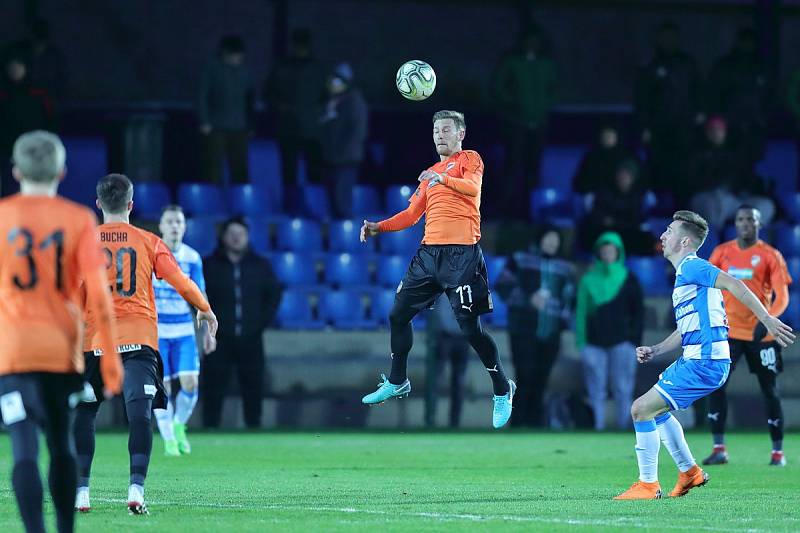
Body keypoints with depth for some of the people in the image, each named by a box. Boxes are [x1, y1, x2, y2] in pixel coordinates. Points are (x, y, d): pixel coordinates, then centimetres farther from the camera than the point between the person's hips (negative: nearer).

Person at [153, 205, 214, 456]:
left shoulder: (192, 257, 4)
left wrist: (207, 330, 8)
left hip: (184, 330, 2)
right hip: (156, 330, -2)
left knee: (190, 382, -9)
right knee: (163, 386, -4)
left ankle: (179, 426, 17)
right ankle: (169, 440, 9)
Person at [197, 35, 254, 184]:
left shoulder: (243, 72, 13)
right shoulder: (212, 69, 0)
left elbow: (250, 100, 18)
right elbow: (202, 97, -3)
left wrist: (250, 126, 11)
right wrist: (204, 122, -9)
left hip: (238, 128, 4)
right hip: (215, 128, -4)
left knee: (240, 170, 1)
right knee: (213, 168, -6)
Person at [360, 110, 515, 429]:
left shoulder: (469, 159, 2)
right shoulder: (430, 174, 22)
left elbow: (473, 187, -19)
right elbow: (412, 214, 24)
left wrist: (443, 178, -38)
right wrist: (379, 228, 10)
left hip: (461, 255, -7)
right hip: (429, 253, 7)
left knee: (470, 328, -11)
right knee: (398, 315, 10)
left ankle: (502, 390, 5)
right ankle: (397, 382, 26)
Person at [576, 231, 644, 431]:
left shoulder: (629, 280, 8)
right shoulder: (588, 281, 10)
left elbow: (639, 312, 7)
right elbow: (581, 312, 7)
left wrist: (634, 339, -3)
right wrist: (581, 342, -2)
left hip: (621, 342, -1)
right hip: (595, 344, 1)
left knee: (623, 391, -5)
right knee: (596, 392, -3)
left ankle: (624, 427, -2)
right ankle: (597, 428, -2)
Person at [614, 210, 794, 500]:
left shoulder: (692, 267, -10)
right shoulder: (684, 274, 21)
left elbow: (734, 284, -22)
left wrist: (767, 319, -27)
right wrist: (654, 351, 15)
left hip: (703, 363, -10)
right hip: (693, 360, 10)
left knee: (641, 409, -10)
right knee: (656, 409, 26)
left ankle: (648, 484, -3)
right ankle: (689, 471, 30)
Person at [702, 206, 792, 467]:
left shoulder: (770, 256, -4)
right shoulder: (722, 252, 5)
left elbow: (781, 296, -10)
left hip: (761, 333, -2)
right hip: (728, 330, 2)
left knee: (770, 391, 5)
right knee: (715, 384, -12)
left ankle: (778, 452, 15)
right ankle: (719, 449, -9)